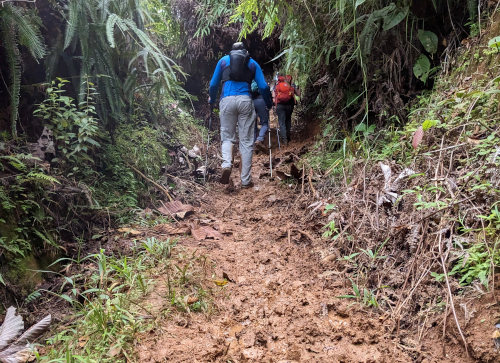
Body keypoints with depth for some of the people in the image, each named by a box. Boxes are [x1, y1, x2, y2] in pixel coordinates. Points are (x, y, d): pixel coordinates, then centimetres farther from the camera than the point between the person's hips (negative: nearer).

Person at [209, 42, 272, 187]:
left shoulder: (223, 60, 20)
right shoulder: (253, 63, 19)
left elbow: (213, 84, 18)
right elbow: (263, 87, 11)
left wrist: (212, 100, 34)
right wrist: (269, 103, 26)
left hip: (227, 100, 0)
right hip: (245, 100, 0)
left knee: (227, 137, 13)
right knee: (246, 141, 3)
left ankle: (226, 164, -17)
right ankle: (245, 180, 3)